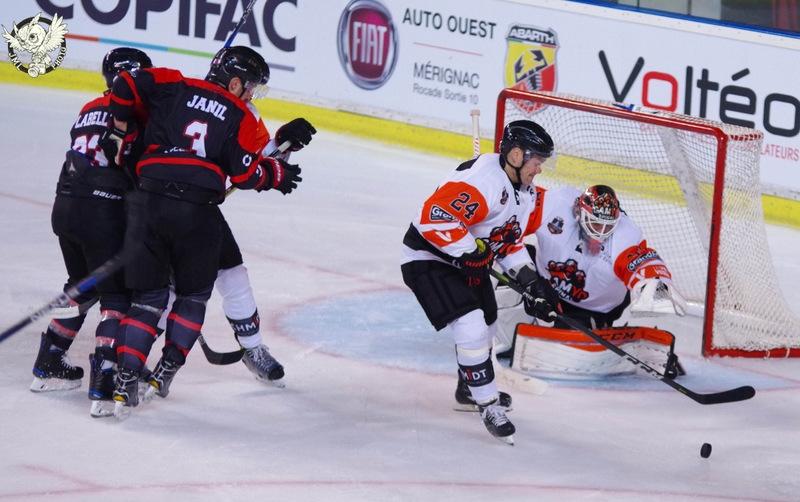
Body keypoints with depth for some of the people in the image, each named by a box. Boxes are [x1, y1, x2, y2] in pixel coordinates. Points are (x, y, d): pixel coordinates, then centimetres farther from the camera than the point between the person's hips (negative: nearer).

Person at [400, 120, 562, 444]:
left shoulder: (524, 192, 3)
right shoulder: (484, 180, -30)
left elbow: (510, 242, 13)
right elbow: (434, 217, -36)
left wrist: (533, 282, 1)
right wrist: (471, 251, -29)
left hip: (468, 259, 10)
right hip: (429, 258, -10)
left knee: (486, 327, 23)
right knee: (471, 328, -20)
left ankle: (470, 387, 48)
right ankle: (489, 406, -8)